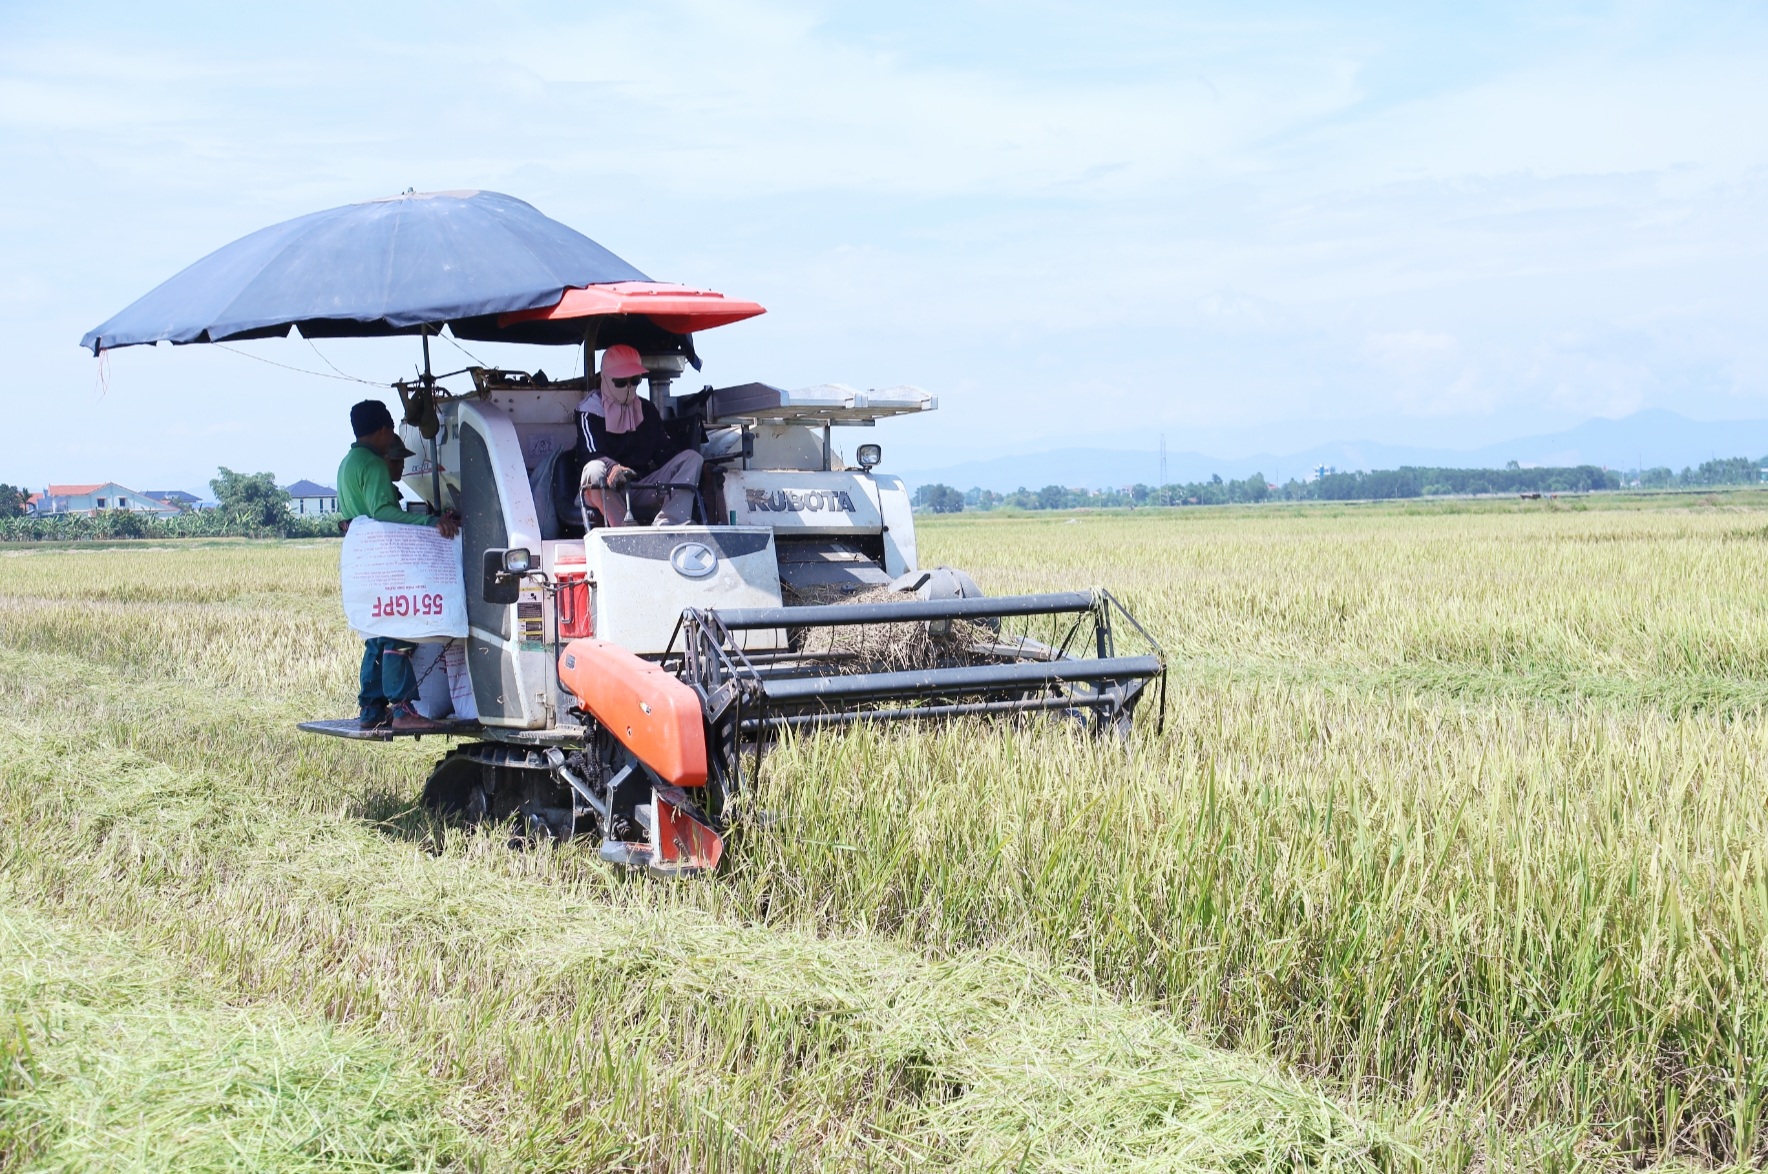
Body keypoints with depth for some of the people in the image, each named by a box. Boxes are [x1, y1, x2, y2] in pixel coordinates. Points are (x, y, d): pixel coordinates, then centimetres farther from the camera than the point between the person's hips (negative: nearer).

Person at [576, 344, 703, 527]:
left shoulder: (647, 409, 17)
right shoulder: (590, 412, -1)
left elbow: (664, 450, 11)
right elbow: (594, 455, -17)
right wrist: (614, 468, -42)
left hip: (645, 486, 5)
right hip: (609, 492, -5)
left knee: (691, 458, -13)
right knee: (594, 471, -36)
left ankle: (664, 525, -36)